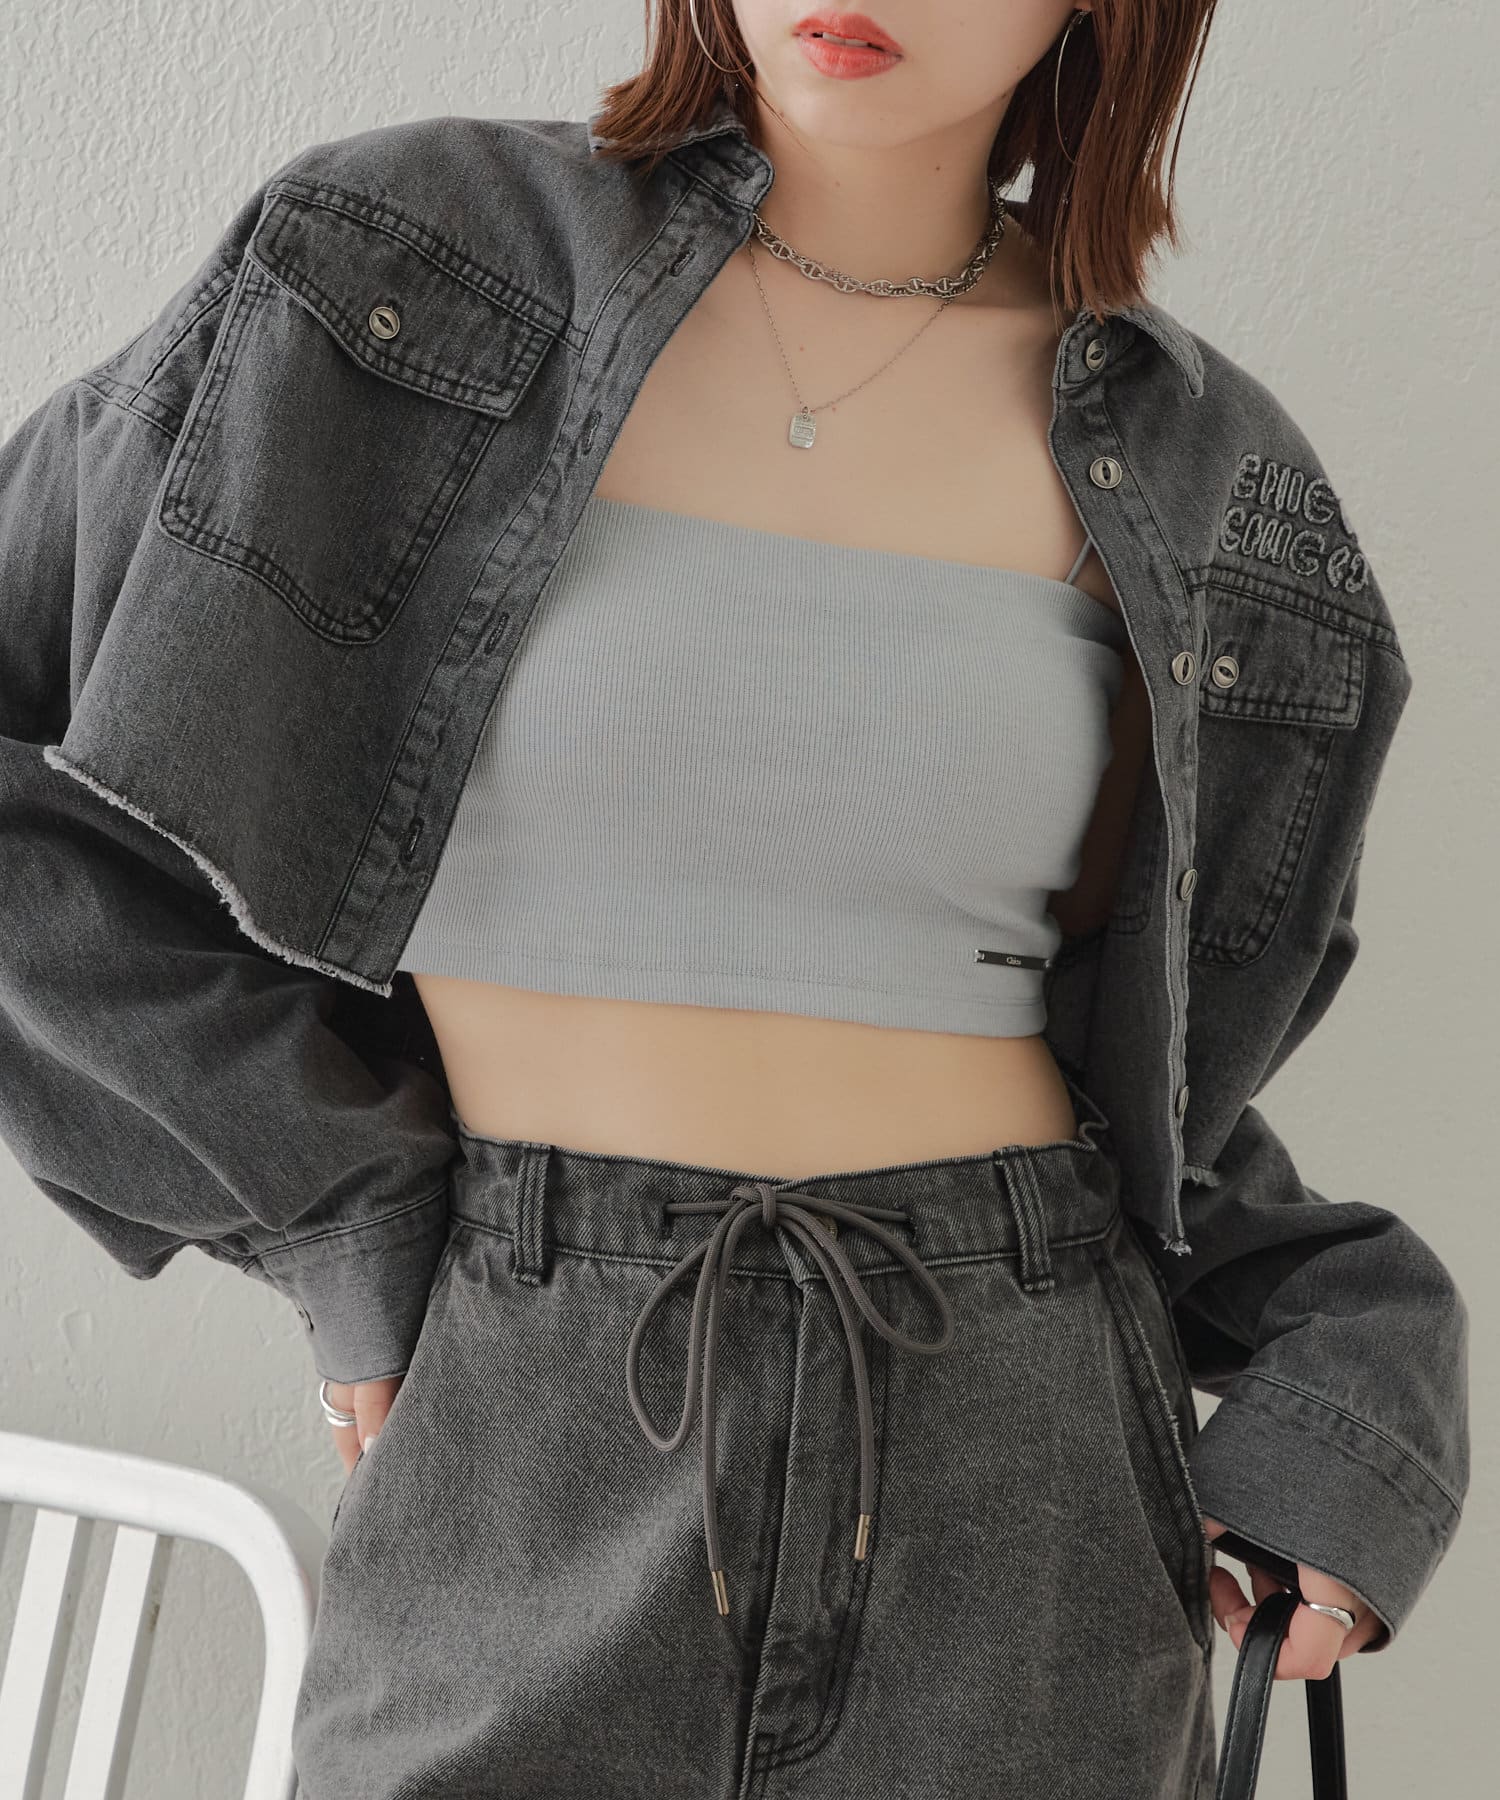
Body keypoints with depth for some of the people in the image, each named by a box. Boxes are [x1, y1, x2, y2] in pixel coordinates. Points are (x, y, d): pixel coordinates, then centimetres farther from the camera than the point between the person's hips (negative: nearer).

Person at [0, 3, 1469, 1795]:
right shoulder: (405, 266, -4)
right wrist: (340, 1215, -5)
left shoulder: (1196, 474, 3)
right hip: (523, 1495, -1)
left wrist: (1360, 1353, -1)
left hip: (1011, 1471, 2)